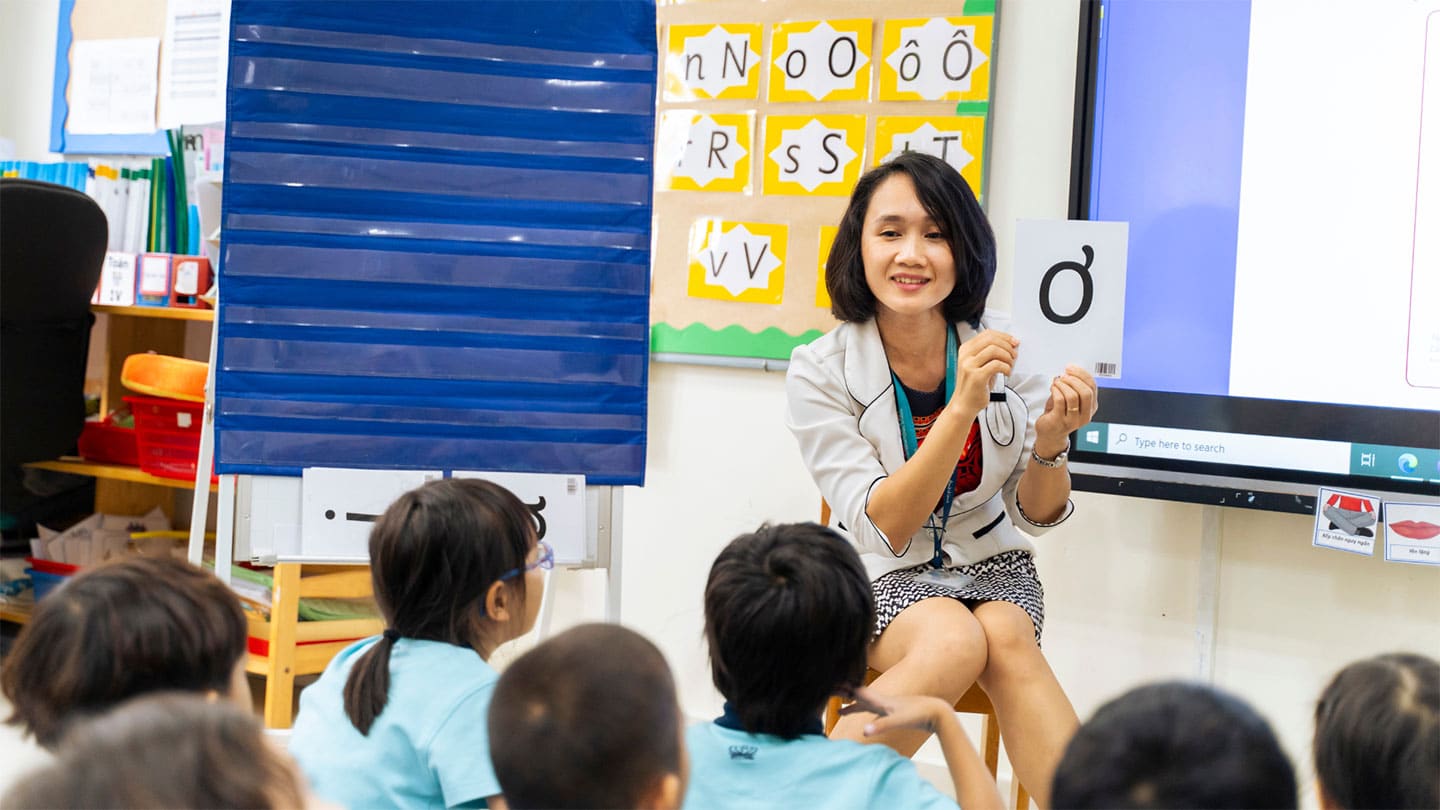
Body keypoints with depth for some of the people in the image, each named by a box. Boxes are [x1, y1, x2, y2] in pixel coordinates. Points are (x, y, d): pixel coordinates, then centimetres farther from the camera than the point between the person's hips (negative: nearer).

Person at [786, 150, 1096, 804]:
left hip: (993, 569, 2)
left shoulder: (1004, 349, -6)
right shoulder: (821, 372, -12)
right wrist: (961, 407, -30)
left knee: (1005, 637, -31)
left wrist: (1049, 444, -23)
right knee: (954, 638, -33)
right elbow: (883, 529, -19)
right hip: (883, 579, -2)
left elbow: (1036, 516, 0)